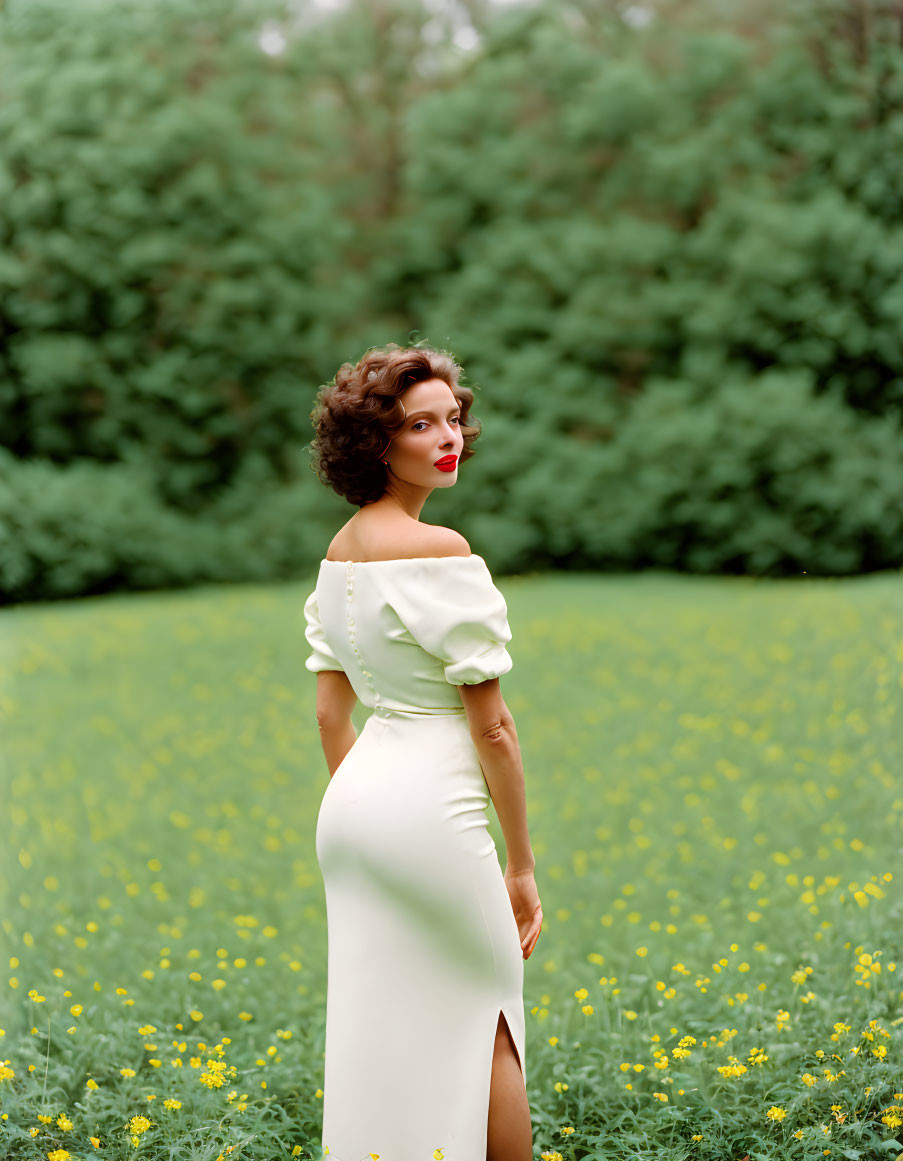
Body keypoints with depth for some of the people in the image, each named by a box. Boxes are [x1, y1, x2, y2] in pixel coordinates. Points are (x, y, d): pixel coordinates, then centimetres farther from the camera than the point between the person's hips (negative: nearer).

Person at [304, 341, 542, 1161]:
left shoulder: (340, 552, 9)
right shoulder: (441, 551, -16)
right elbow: (491, 724, -14)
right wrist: (523, 865, -8)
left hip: (353, 801, 8)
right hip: (430, 806, -8)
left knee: (378, 1028, 13)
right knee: (485, 1020, 9)